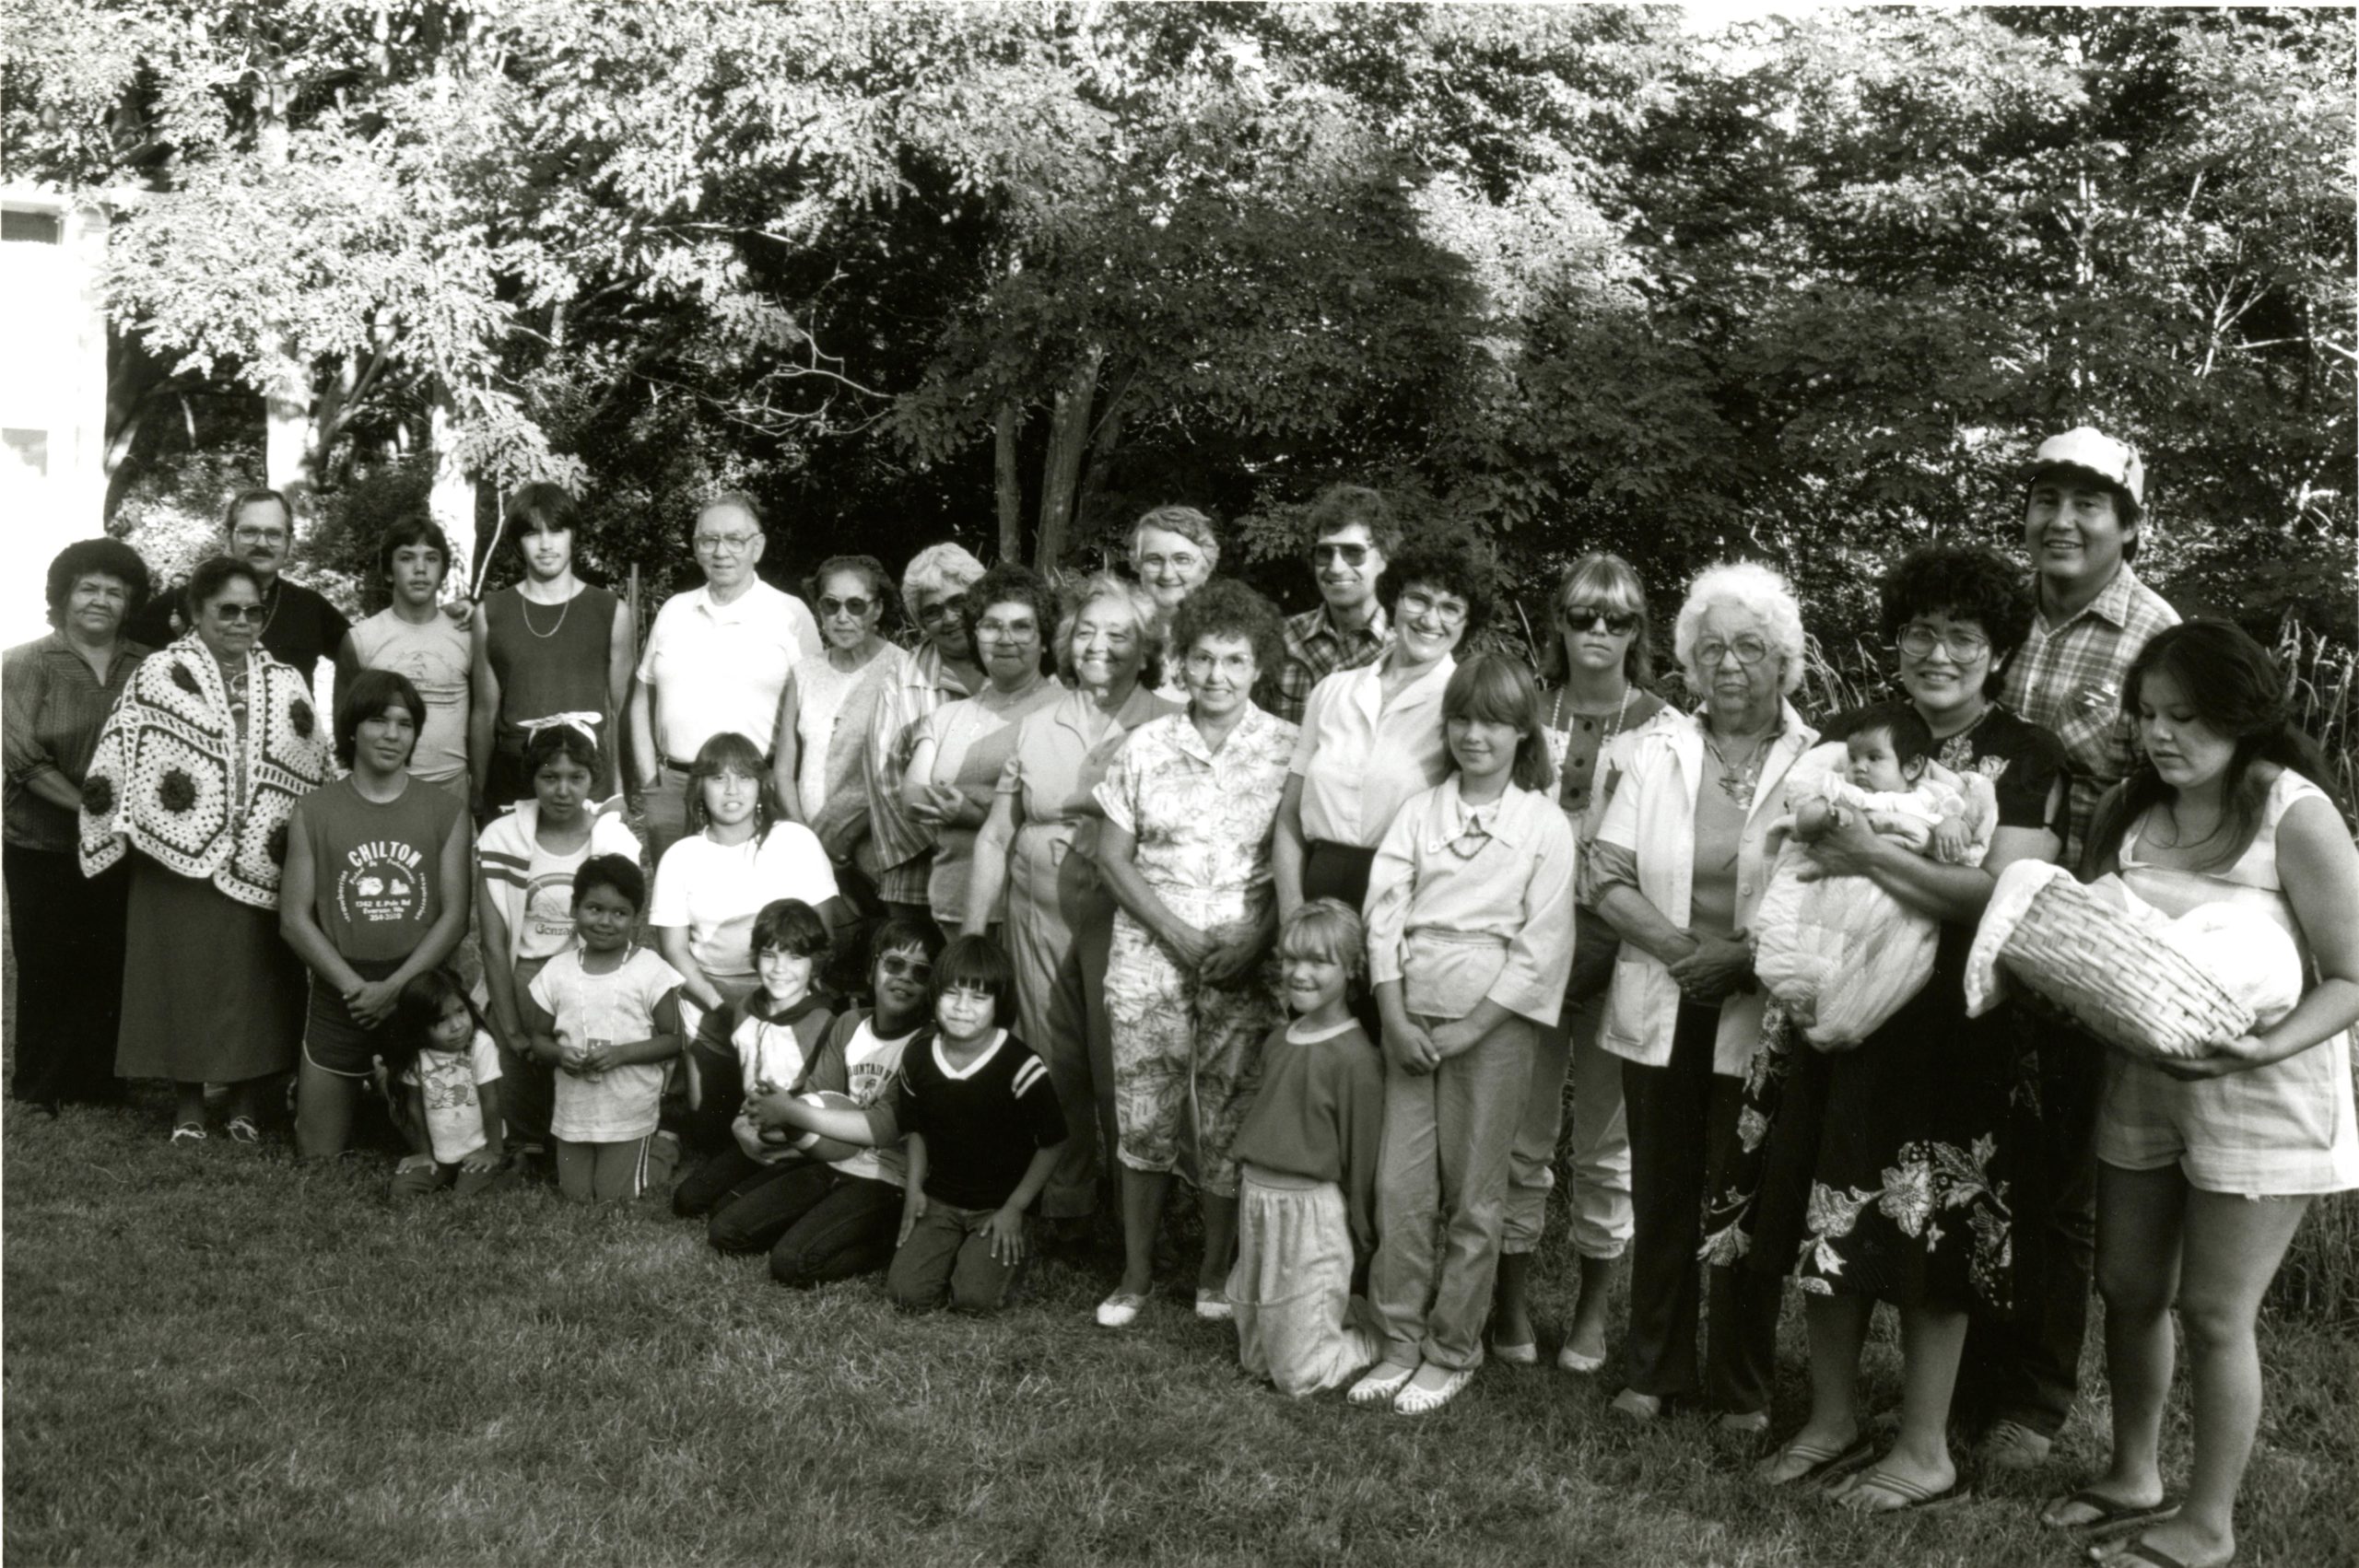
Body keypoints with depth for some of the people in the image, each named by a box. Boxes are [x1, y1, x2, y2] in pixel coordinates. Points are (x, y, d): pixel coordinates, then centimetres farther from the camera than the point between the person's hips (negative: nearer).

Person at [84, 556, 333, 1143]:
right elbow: (121, 759, -7)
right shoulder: (160, 674, -1)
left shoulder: (284, 685, 10)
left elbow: (315, 770, 11)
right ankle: (188, 1101, 15)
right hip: (181, 854, -3)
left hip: (260, 864, 3)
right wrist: (131, 827, -15)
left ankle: (248, 1099, 18)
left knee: (256, 978, 6)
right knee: (185, 975, 3)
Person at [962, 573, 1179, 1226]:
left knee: (1118, 1068, -1)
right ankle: (1061, 1198, 24)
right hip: (1038, 912, 4)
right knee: (1052, 1064, 9)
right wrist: (971, 933, 10)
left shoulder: (1168, 729, -1)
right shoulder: (1036, 727, 10)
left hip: (1122, 919, -4)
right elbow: (995, 836, 13)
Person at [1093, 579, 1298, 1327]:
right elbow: (1113, 854, 4)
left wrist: (1258, 936, -13)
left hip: (1245, 958, -1)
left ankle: (1215, 1272, 20)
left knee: (1228, 1122, 2)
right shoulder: (1145, 746, 4)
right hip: (1150, 951, 1)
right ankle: (1135, 1272, 19)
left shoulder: (1289, 750, -1)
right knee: (1143, 1117, 4)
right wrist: (1176, 933, -7)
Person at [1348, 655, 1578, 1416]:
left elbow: (1542, 947, -6)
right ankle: (1400, 1342, 16)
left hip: (1491, 1023, -3)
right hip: (1410, 1015, 3)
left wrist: (1469, 1029, -12)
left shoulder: (1545, 825, -1)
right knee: (1400, 1188, 3)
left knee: (1474, 1197, 5)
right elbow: (1383, 912, 1)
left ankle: (1452, 1352, 18)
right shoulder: (1418, 811, 7)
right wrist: (1395, 1015, -10)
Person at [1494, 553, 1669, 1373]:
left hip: (1619, 945, -1)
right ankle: (1513, 1294, 22)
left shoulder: (1663, 729, -1)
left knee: (1607, 1137, 8)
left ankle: (1592, 1307, 23)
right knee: (1524, 1129, 7)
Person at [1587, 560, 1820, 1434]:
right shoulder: (1658, 751, 4)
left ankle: (1741, 1389, 22)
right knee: (1661, 1194, 12)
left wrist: (1746, 958, -21)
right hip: (1662, 1011, 2)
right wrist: (1683, 947, -15)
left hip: (1760, 1016, -2)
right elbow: (1607, 877, -1)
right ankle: (1654, 1371, 27)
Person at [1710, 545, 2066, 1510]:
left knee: (1925, 1240, 2)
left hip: (1948, 1027, -4)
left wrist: (1874, 857, -20)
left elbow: (2008, 896, -15)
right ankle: (1833, 1422, 25)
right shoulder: (1850, 739, 10)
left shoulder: (2026, 759, -3)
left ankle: (1925, 1451, 17)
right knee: (1828, 1221, 9)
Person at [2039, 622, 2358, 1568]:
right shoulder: (2129, 811, 2)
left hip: (2257, 1096, -5)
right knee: (2129, 1289, 15)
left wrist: (2265, 1047, -28)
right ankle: (2133, 1476, 35)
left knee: (2213, 1312, 3)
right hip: (2140, 1083, 6)